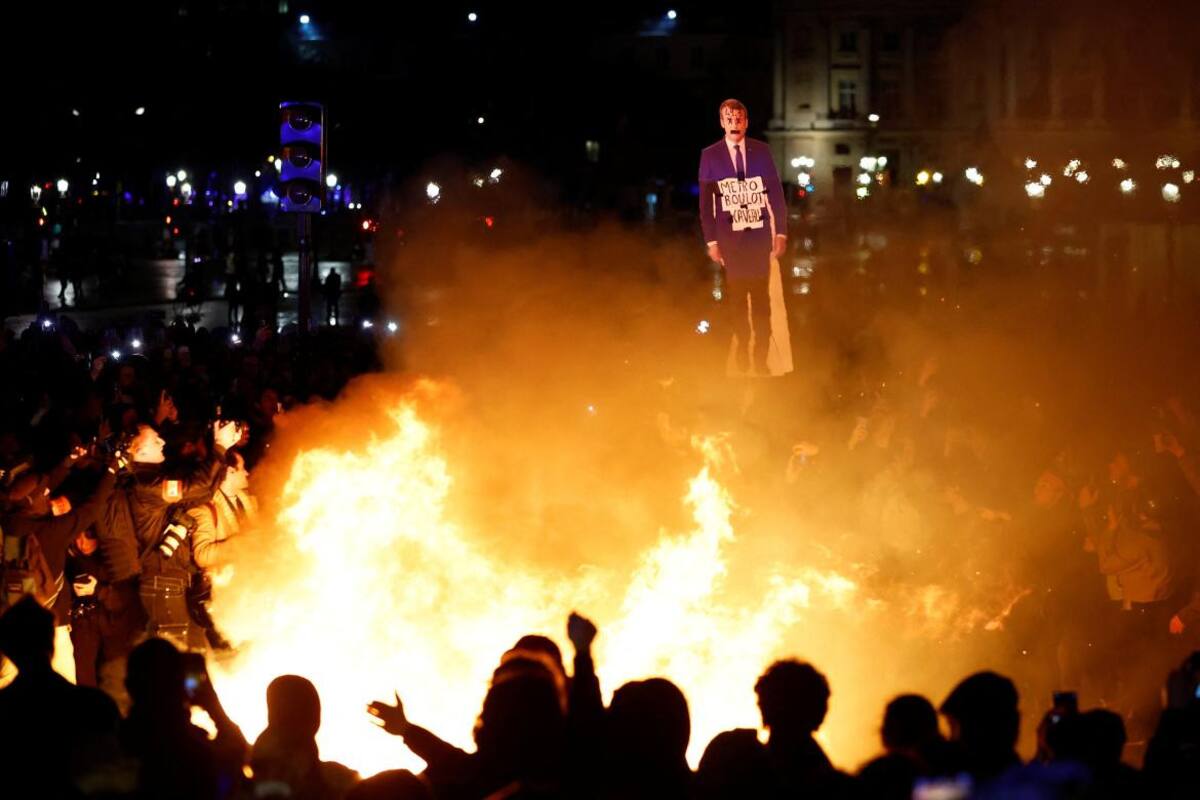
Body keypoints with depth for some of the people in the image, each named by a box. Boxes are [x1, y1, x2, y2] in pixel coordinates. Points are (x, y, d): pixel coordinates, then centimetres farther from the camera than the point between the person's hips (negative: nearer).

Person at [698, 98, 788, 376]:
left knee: (761, 299, 3)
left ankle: (761, 356, 8)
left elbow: (776, 192, 5)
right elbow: (705, 202, 1)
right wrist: (711, 240, -3)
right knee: (735, 300, 2)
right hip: (729, 237, -1)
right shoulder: (710, 155, 0)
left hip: (759, 235, 1)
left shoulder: (762, 151, 3)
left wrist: (781, 232, 1)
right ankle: (741, 351, 12)